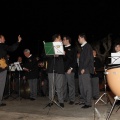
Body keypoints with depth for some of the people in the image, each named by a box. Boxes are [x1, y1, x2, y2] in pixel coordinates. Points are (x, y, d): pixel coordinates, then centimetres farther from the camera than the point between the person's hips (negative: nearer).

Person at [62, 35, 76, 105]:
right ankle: (64, 98, 15)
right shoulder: (63, 49, 17)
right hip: (63, 69, 6)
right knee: (63, 84, 7)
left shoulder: (72, 49, 1)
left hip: (69, 70, -6)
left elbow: (74, 60, -6)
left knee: (71, 84, -3)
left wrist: (71, 68, -14)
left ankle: (72, 99, 1)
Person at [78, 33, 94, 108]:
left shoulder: (87, 46, -7)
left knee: (87, 86, -8)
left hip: (85, 70, -9)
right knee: (82, 86, 11)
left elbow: (88, 58, -15)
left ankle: (88, 103, -5)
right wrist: (80, 68, 14)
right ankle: (84, 101, 18)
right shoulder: (83, 47, 20)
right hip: (82, 70, 9)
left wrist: (83, 68, -19)